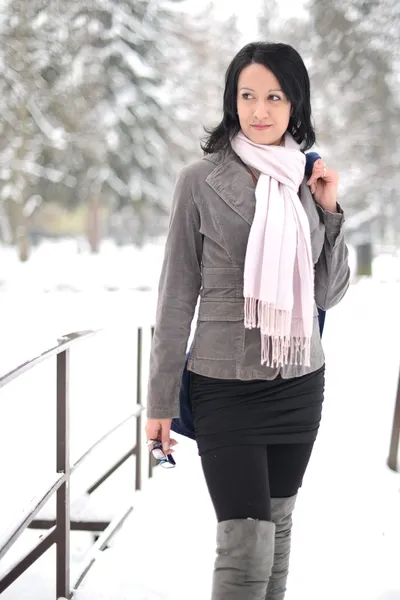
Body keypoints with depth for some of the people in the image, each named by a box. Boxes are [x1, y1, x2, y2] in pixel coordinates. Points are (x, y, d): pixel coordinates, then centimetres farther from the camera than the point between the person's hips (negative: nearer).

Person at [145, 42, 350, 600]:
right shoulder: (202, 181, -6)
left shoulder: (309, 182, 6)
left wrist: (329, 211, -4)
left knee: (279, 525, 14)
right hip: (225, 385, -4)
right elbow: (178, 294, -3)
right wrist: (160, 399, -3)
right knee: (246, 548, -10)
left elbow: (329, 293, 9)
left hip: (299, 383, 4)